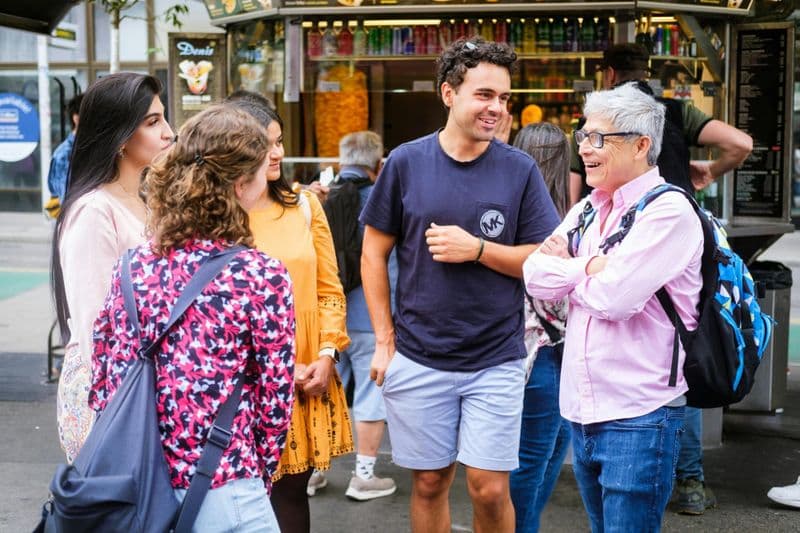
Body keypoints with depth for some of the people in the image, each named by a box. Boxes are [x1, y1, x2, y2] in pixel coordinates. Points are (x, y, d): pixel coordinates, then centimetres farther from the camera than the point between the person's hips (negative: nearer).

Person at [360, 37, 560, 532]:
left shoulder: (520, 170, -4)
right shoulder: (406, 162, -2)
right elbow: (374, 254, 4)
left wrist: (477, 249, -15)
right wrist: (385, 340, -1)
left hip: (496, 361, -1)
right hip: (418, 359, 1)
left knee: (490, 489, 1)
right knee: (429, 483, 12)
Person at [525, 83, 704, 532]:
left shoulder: (669, 212, -12)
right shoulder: (586, 211, 13)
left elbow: (612, 297, -20)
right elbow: (536, 277, 3)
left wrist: (568, 269, -2)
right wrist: (591, 267, -11)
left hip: (638, 418, -8)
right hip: (583, 411, 8)